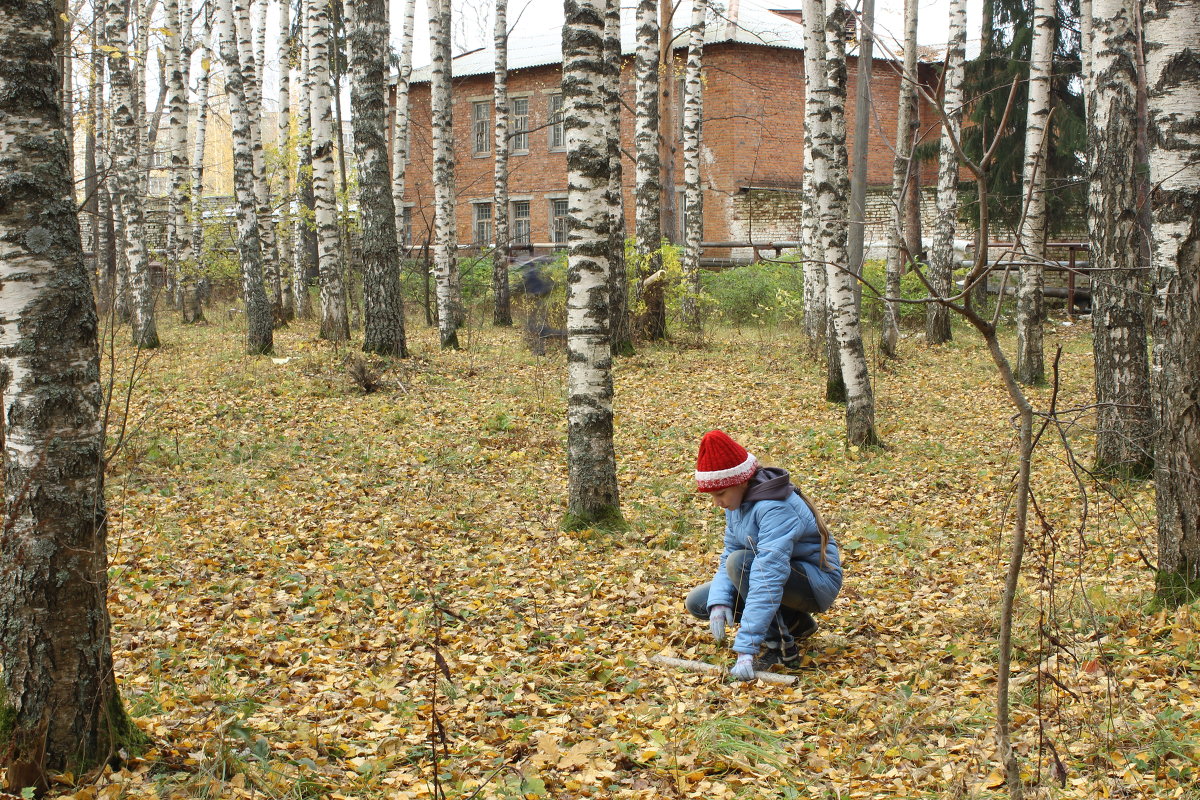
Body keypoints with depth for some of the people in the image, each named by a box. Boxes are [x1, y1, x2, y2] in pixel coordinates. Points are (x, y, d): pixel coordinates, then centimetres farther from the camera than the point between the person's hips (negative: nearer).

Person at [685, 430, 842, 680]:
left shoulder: (775, 509, -31)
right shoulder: (738, 501, -3)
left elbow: (769, 577, -38)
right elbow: (727, 555, 1)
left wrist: (746, 648, -42)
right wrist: (719, 602, -20)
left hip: (818, 582, -9)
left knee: (741, 561, -32)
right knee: (698, 601, 0)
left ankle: (780, 647, -18)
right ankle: (794, 623, 9)